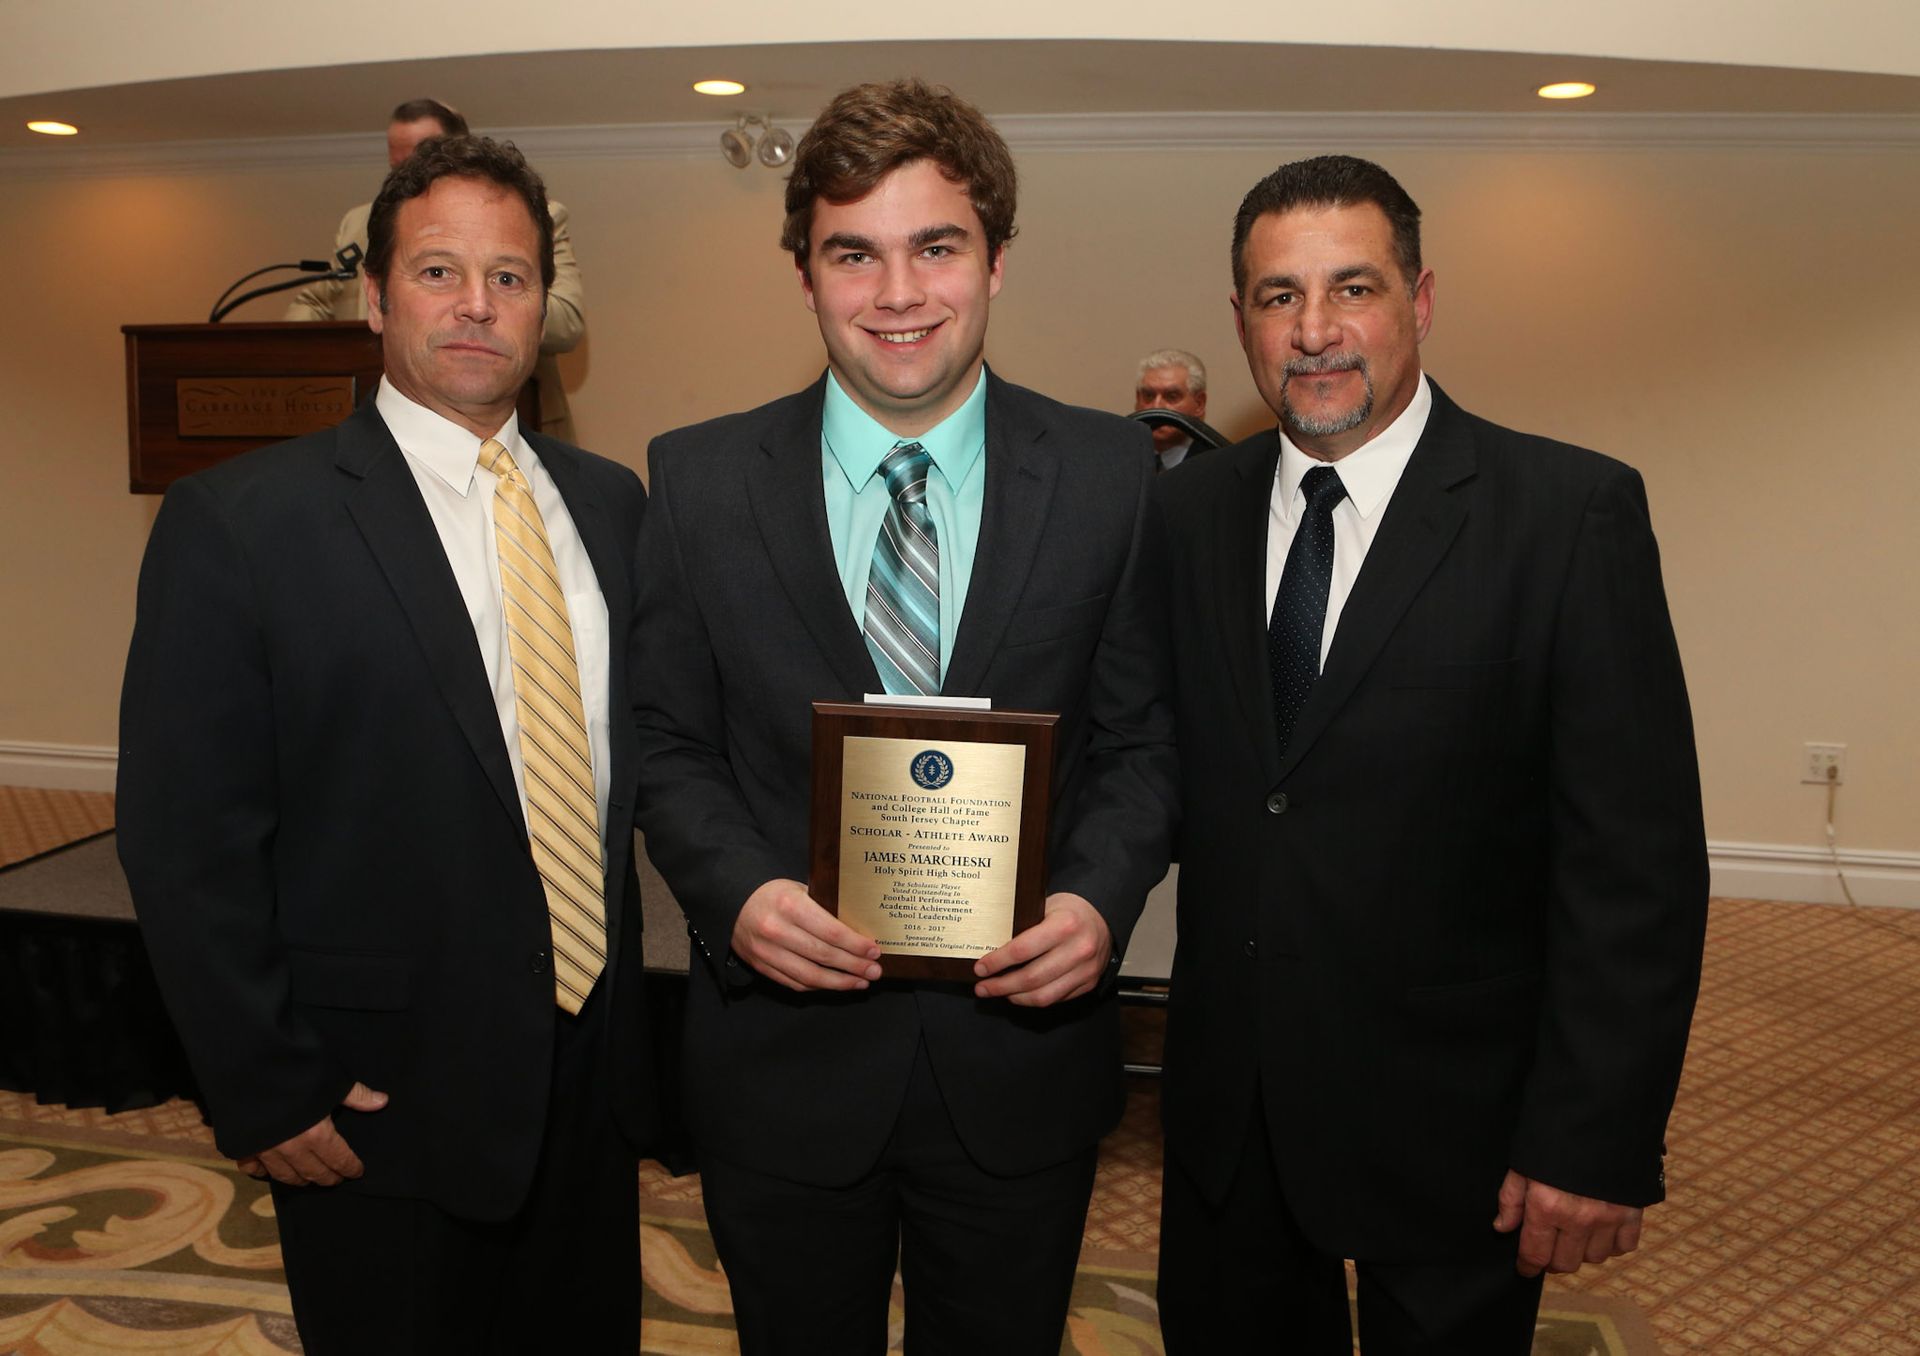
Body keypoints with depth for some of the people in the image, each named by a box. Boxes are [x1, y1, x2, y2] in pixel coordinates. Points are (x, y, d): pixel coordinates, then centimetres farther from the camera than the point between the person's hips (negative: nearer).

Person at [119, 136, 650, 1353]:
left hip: (593, 1070, 5)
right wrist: (268, 1095, -9)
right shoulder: (238, 522, -12)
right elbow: (186, 842, -10)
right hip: (387, 1106, -4)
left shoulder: (612, 501, 4)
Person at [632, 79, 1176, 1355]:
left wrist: (1101, 896, -17)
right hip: (781, 1056, 0)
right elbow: (670, 744, 0)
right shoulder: (701, 480, -3)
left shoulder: (1112, 472, -4)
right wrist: (736, 890, -17)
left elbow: (1140, 737, 0)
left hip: (1022, 1050, 1)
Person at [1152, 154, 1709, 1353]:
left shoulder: (1573, 513, -12)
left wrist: (1598, 1141, -14)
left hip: (1450, 1118, -3)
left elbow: (1638, 858, -13)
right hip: (1229, 1111, 4)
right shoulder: (1188, 513, 1)